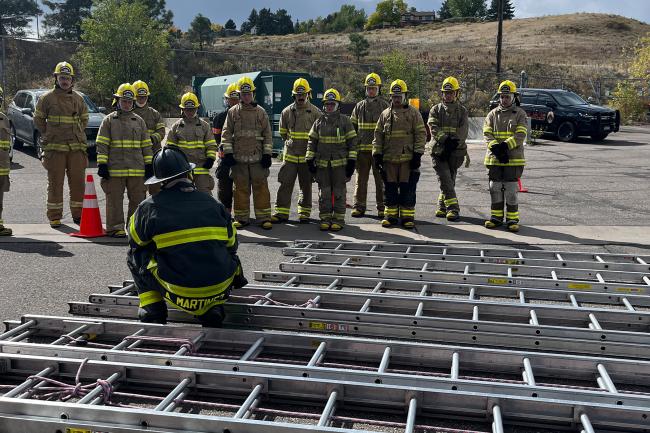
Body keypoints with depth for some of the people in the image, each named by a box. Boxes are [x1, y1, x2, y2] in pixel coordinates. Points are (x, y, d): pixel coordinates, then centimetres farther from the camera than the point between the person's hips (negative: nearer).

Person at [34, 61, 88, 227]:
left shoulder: (79, 99, 10)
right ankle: (54, 217, 10)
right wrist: (48, 136, 4)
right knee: (55, 183, 2)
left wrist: (78, 135, 12)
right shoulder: (47, 98, 1)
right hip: (54, 148, -3)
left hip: (77, 147, 3)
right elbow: (38, 119, 8)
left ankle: (78, 214, 16)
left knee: (78, 182, 5)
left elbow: (84, 119, 22)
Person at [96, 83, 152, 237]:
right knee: (115, 199, 0)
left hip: (137, 169, 3)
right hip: (115, 169, -3)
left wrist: (148, 164, 8)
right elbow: (102, 145, 0)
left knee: (138, 198, 6)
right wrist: (102, 165, -7)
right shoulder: (109, 120, 5)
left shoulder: (139, 121, 14)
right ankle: (116, 228, 7)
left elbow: (146, 145, 14)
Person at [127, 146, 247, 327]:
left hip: (178, 292, -1)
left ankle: (152, 309, 16)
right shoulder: (213, 204, 2)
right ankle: (212, 308, 17)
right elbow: (231, 245, 14)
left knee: (135, 257, 20)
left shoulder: (149, 207, -4)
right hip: (219, 289, 1)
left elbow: (135, 240, 15)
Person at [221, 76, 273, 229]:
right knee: (241, 188, 5)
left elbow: (268, 134, 8)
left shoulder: (261, 112, 8)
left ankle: (264, 217, 5)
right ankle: (242, 218, 14)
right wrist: (228, 152, -4)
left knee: (261, 187, -1)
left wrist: (267, 154, 0)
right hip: (238, 158, 0)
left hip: (258, 157, 0)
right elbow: (226, 134, 5)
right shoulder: (233, 112, 7)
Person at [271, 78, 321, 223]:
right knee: (285, 184, -1)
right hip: (290, 155, 1)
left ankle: (304, 213, 17)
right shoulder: (287, 112, 5)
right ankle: (282, 212, 5)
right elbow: (283, 132, 18)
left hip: (307, 156, -1)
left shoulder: (315, 112, 0)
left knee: (306, 186, 7)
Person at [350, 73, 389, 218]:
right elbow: (352, 127, 15)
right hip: (362, 149, 2)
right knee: (361, 179, 6)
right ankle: (359, 206, 13)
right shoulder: (359, 107, 12)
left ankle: (382, 207, 10)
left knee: (381, 179, 3)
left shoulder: (385, 106, 5)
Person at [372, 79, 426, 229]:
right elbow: (378, 135, 13)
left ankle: (408, 216, 9)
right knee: (390, 188, 6)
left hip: (408, 159, -3)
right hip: (389, 159, 3)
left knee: (408, 189, 0)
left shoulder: (413, 113, 3)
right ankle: (391, 215, 16)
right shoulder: (385, 114, 12)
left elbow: (421, 134, -1)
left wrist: (417, 154, -8)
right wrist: (377, 153, 5)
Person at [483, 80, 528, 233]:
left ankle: (512, 219, 6)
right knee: (495, 188, 7)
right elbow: (487, 133, 2)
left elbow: (521, 135, -8)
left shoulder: (520, 114, 3)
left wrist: (505, 145, -20)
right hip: (494, 158, 3)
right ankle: (496, 217, 17)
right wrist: (495, 146, -16)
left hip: (513, 158, -3)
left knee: (511, 190, -2)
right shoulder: (492, 114, 12)